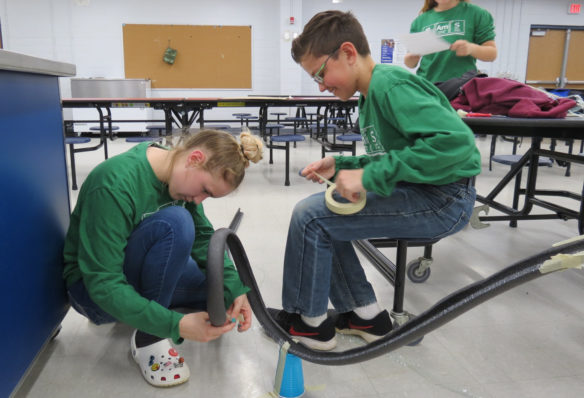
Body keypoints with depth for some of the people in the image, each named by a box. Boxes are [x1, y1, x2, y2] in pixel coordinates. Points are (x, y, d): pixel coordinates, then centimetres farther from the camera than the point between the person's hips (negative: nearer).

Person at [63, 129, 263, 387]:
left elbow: (204, 238, -1)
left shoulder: (179, 175, -9)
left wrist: (234, 288, -16)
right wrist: (176, 325, -37)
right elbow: (103, 285, -31)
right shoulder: (116, 184, -31)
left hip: (142, 273, 8)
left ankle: (137, 312, 11)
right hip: (93, 289, -7)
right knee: (174, 222, -32)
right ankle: (147, 338, -17)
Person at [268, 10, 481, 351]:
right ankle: (366, 315, 16)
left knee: (310, 215, -13)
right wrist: (340, 166, 5)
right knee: (324, 215, 11)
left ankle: (309, 323, 6)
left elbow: (456, 141, -28)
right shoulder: (372, 95, 14)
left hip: (443, 199, -10)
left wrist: (370, 176, -27)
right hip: (418, 193, 10)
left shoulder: (390, 84, -16)